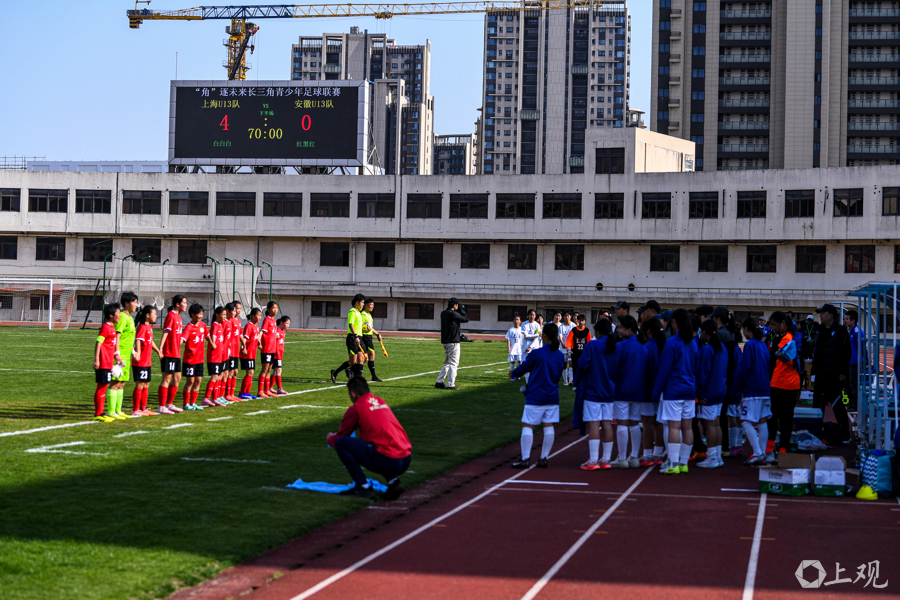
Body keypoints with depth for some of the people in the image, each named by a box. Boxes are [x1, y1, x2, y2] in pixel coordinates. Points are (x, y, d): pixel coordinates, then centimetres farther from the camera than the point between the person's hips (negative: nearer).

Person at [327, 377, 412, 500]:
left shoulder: (355, 409, 0)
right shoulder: (382, 402, 20)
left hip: (387, 461, -7)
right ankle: (393, 481, 14)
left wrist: (330, 438, 34)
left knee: (340, 443, 1)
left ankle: (362, 486, 1)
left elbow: (339, 439, 11)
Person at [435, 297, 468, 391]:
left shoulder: (443, 313, 9)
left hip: (445, 341, 9)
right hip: (453, 342, -9)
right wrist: (462, 310, 3)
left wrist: (459, 310, 15)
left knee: (447, 363, 17)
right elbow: (466, 319, -8)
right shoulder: (453, 314, -16)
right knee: (453, 363, -4)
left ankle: (439, 382, 13)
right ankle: (450, 384, -6)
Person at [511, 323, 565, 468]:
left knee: (527, 425, 0)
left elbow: (523, 368, 0)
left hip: (535, 397, -5)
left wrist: (513, 373, 21)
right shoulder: (559, 355, 3)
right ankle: (544, 458, 11)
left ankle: (525, 459, -4)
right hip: (552, 396, 5)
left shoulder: (536, 354, -13)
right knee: (549, 426, 8)